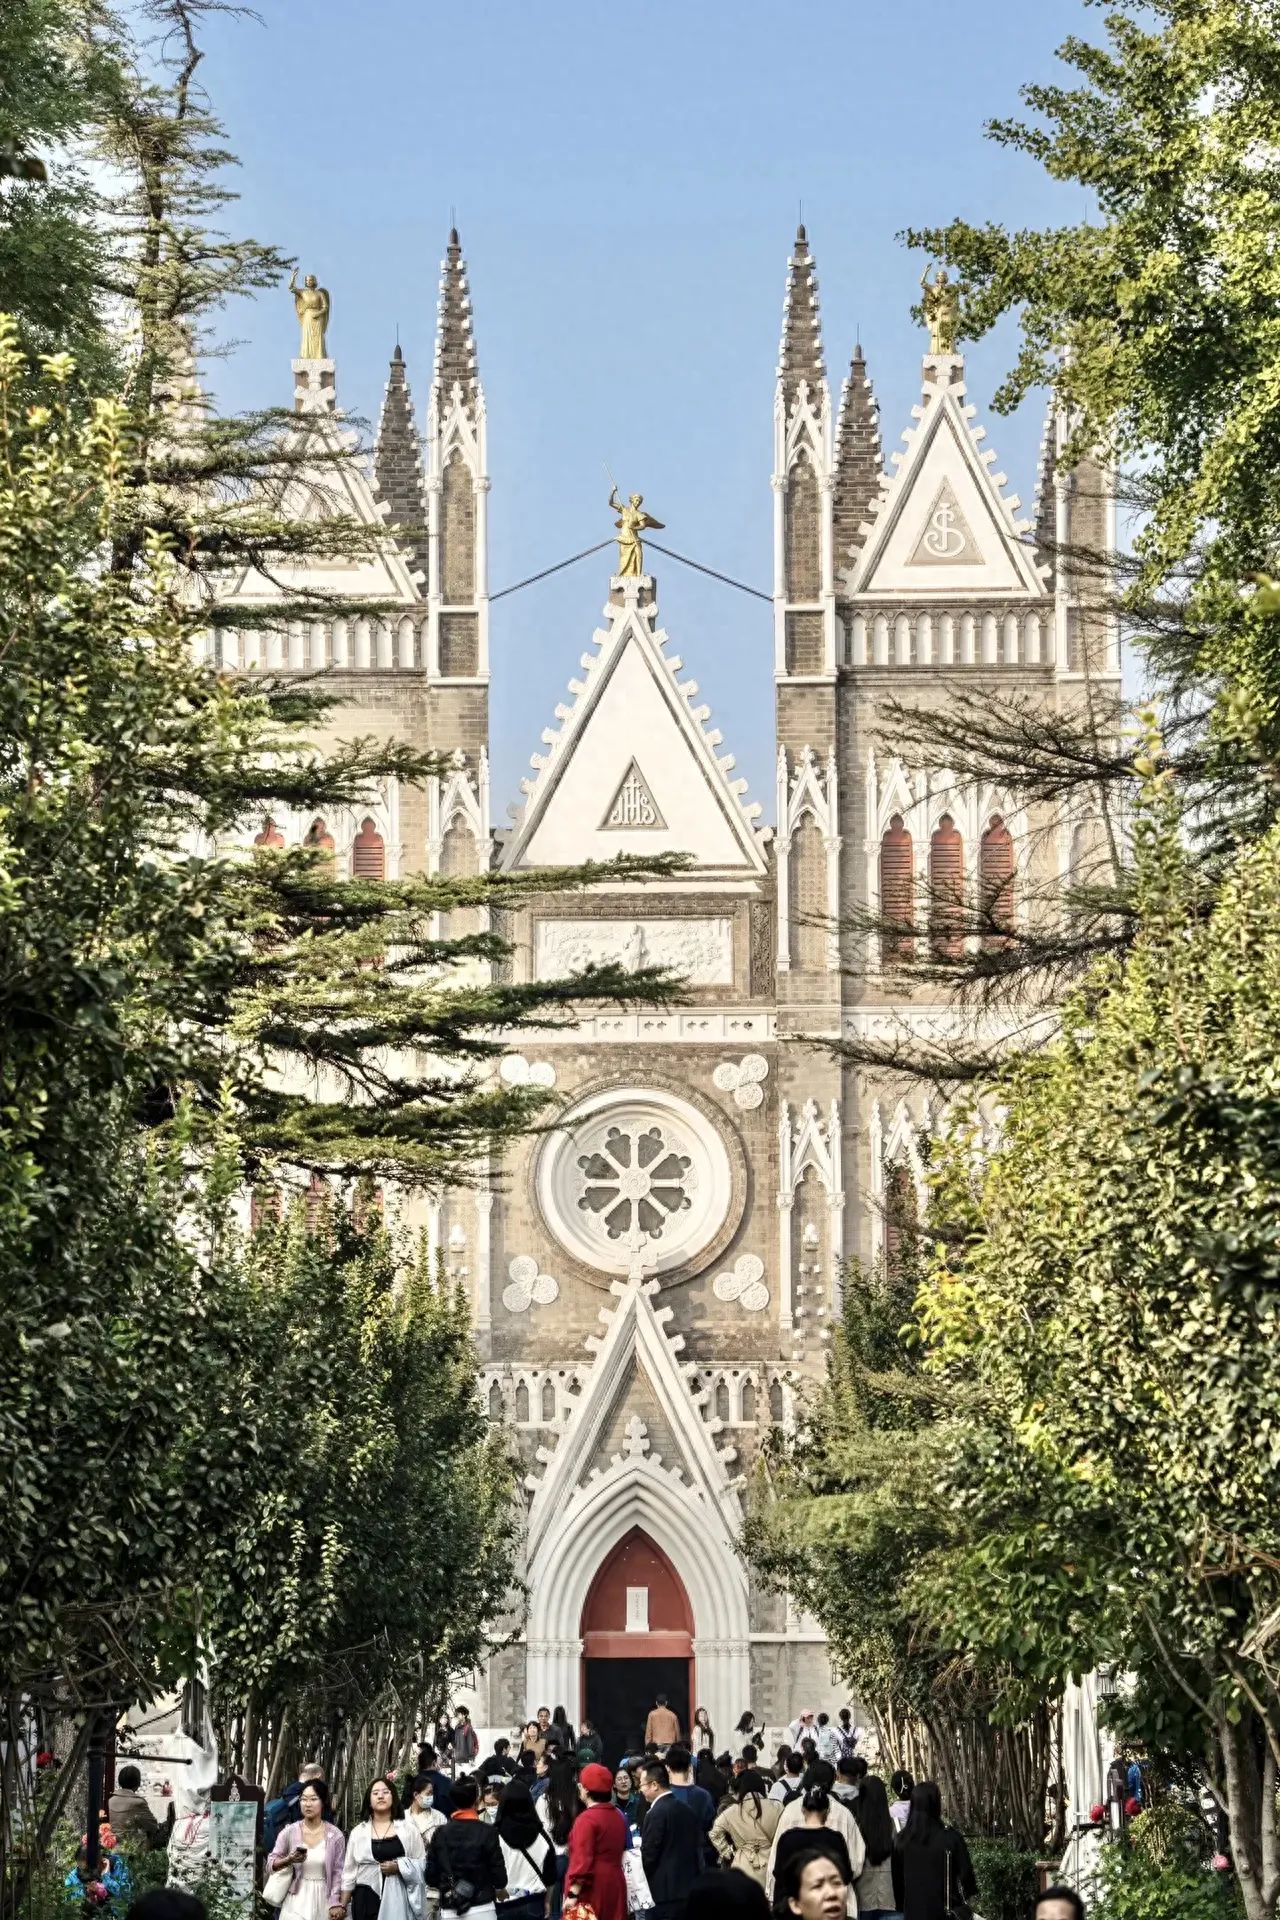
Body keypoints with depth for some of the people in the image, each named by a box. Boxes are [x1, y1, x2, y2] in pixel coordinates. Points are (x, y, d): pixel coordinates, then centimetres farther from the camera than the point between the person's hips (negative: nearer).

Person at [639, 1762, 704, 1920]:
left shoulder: (656, 1813, -15)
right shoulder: (688, 1810, 9)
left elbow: (648, 1856, -13)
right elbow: (698, 1848, 13)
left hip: (666, 1891, -8)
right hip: (690, 1887, 8)